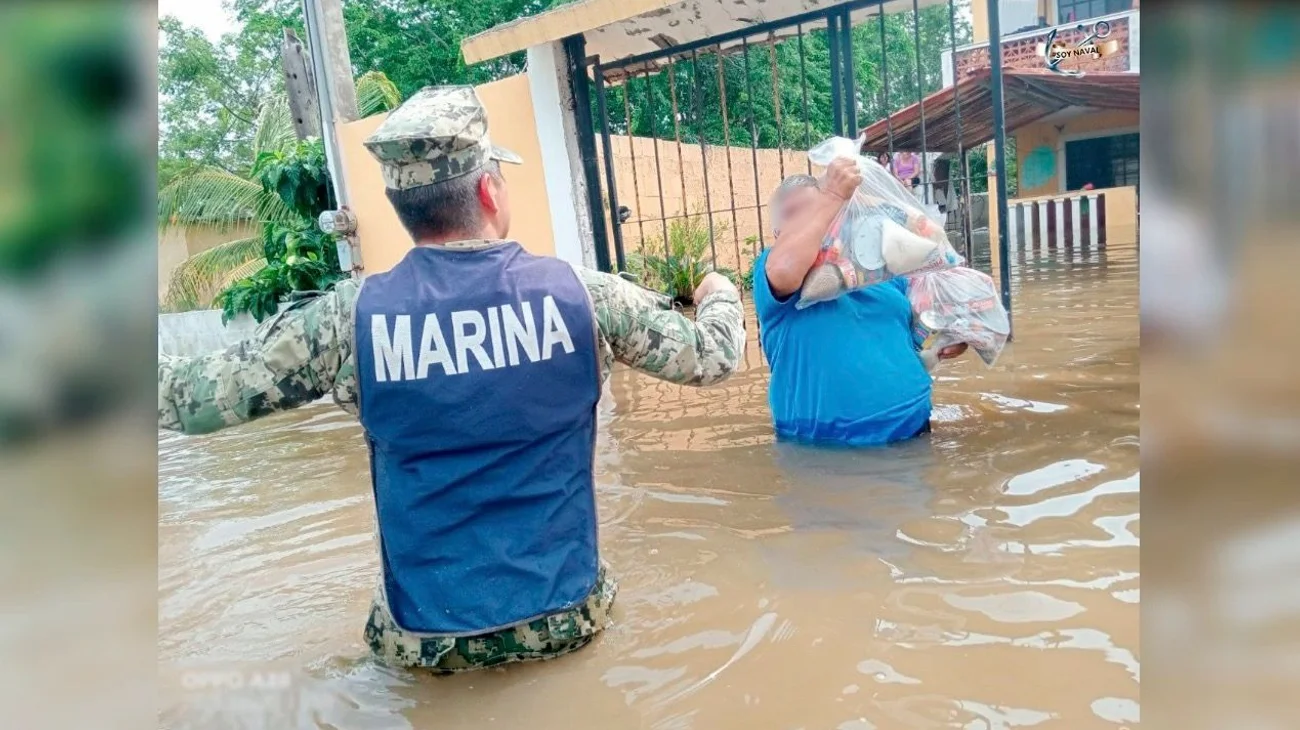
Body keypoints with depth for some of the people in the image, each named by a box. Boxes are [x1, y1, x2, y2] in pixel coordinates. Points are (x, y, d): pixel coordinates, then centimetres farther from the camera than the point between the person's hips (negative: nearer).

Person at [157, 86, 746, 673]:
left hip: (425, 638, 0)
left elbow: (191, 399, -4)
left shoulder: (346, 319, -14)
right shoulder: (583, 294, -13)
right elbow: (713, 357, 1)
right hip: (566, 618, 1)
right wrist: (720, 296, 23)